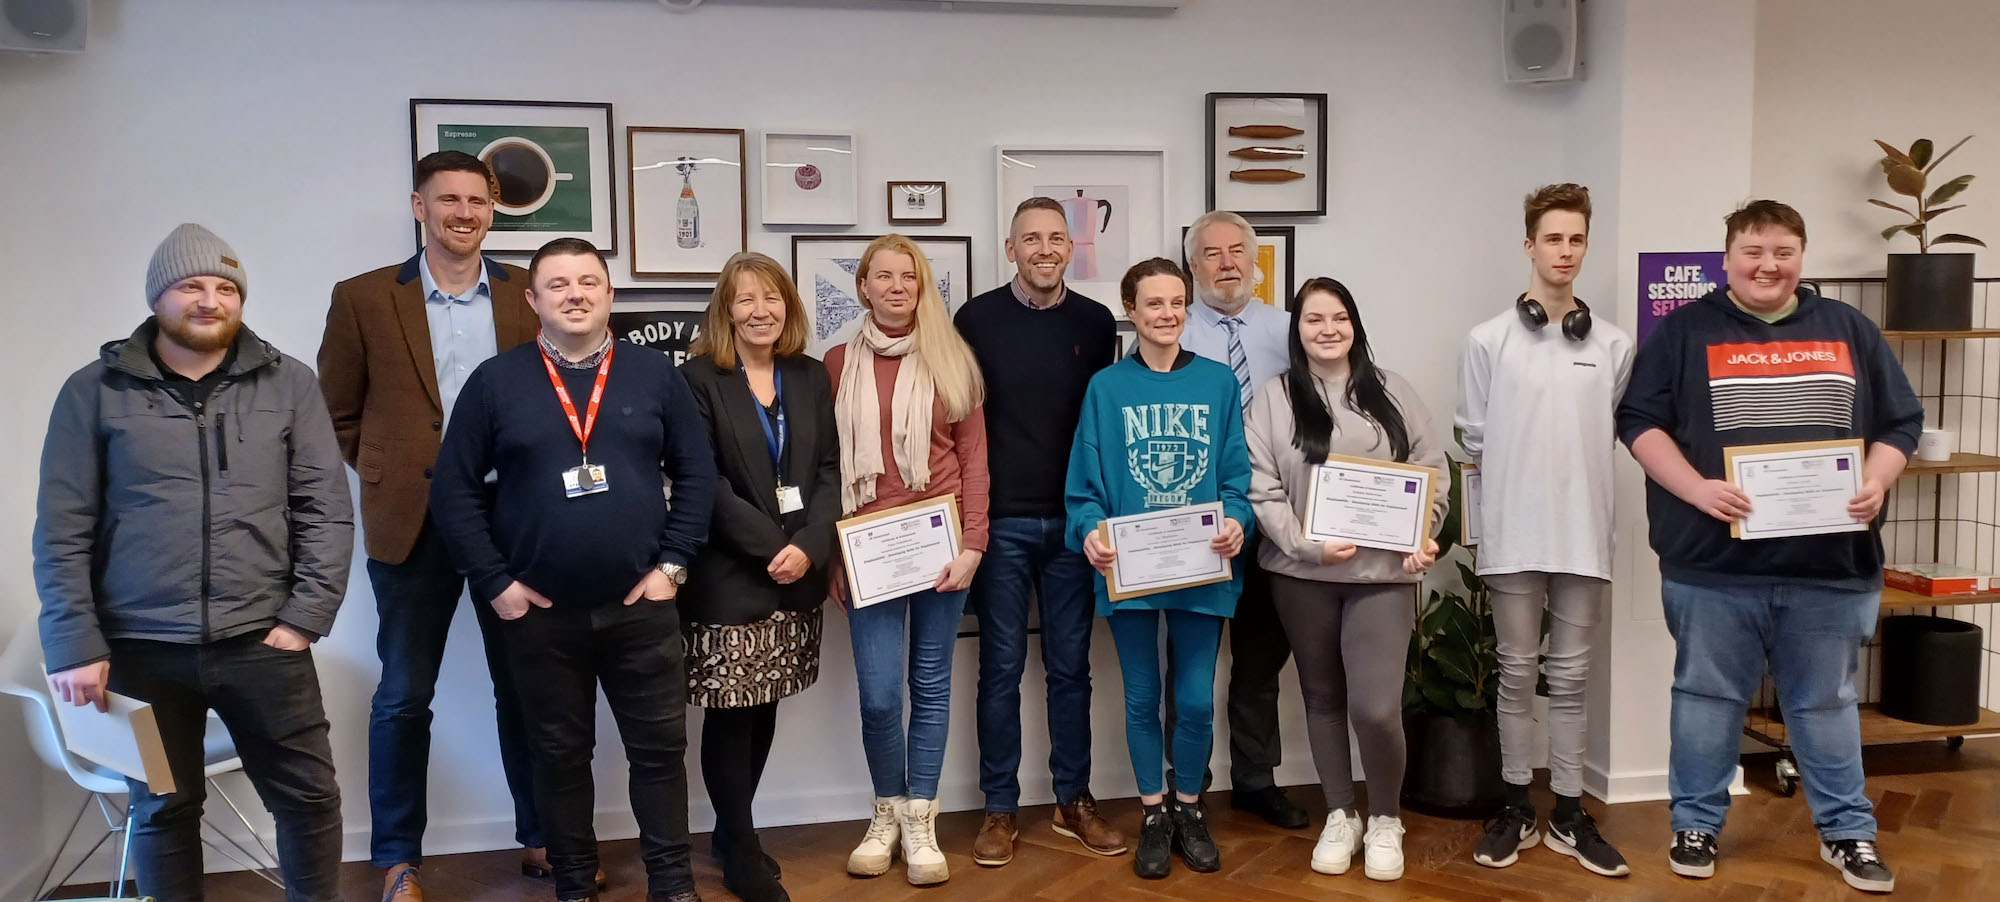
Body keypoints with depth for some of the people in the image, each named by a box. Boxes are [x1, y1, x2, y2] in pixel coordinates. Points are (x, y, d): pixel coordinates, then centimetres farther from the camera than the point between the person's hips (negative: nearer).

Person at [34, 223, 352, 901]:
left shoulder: (288, 385, 3)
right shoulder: (95, 392, 2)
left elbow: (326, 509, 1)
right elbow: (62, 532, 0)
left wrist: (305, 618, -6)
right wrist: (75, 645, -6)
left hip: (261, 642, 1)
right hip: (141, 648, 0)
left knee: (309, 797, 6)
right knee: (163, 809, 12)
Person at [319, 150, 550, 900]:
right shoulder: (363, 298, 0)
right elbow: (337, 413, 7)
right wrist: (387, 473, 1)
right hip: (414, 521, -1)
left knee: (526, 686, 12)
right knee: (404, 696, 8)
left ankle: (542, 838, 26)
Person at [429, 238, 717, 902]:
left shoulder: (655, 374, 2)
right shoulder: (494, 382, -1)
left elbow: (696, 473, 5)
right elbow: (454, 490, 0)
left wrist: (672, 563, -2)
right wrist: (494, 582, -5)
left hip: (641, 605, 1)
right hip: (540, 612, 0)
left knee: (660, 747, 7)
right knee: (559, 755, 12)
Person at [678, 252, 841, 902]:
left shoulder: (811, 377, 8)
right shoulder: (700, 378, -5)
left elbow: (830, 470, 4)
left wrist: (809, 546, -12)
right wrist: (771, 546, -15)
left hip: (797, 575, 4)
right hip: (729, 576, -4)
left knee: (764, 708, 10)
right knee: (730, 712, 1)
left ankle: (732, 830, 26)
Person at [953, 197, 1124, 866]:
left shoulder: (1096, 322, 5)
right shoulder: (978, 318, -1)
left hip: (1073, 519, 2)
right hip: (1000, 520, -2)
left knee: (1070, 664, 10)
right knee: (1002, 666, 5)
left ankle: (1074, 800, 22)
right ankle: (1001, 808, 16)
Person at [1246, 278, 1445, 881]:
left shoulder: (1391, 392, 6)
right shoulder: (1273, 399, 2)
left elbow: (1431, 472, 8)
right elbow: (1260, 489, -4)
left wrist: (1423, 538, -6)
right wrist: (1307, 544, -15)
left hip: (1383, 571, -1)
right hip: (1302, 574, 1)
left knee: (1375, 708, -9)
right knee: (1323, 698, 13)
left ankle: (1385, 820, 16)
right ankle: (1340, 816, 31)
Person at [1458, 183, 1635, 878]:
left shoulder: (1613, 346, 2)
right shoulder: (1488, 341, -3)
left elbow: (1613, 434, 10)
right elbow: (1475, 441, 2)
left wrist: (1570, 481, 9)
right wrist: (1516, 487, 6)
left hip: (1584, 533, 2)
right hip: (1514, 534, -1)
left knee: (1571, 677, 10)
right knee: (1517, 674, 8)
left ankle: (1569, 813, 20)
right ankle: (1517, 809, 20)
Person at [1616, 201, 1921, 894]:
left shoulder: (1849, 330, 11)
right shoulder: (1685, 331, 2)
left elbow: (1900, 423, 13)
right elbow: (1640, 421, -3)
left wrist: (1875, 482, -6)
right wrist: (1696, 488, -16)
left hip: (1830, 564, 2)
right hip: (1713, 564, -2)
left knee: (1826, 702, 13)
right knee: (1707, 696, 8)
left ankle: (1848, 832, 26)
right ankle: (1696, 825, 21)